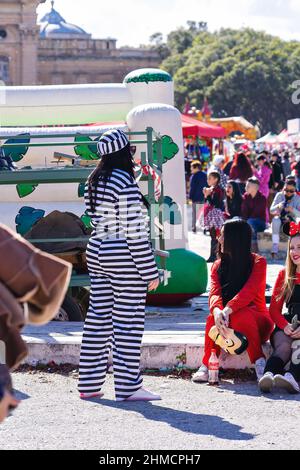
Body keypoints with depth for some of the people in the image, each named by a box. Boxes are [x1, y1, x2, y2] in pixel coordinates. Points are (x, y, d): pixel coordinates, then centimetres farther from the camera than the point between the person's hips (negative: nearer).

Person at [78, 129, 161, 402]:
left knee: (98, 318, 11)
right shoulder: (125, 184, -16)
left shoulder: (94, 182, 9)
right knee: (128, 321, -3)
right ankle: (128, 386, 0)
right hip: (124, 259, -8)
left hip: (97, 254, 8)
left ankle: (89, 384, 15)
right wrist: (150, 271, -13)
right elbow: (135, 231, -17)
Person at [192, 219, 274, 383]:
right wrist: (217, 311, -34)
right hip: (230, 325, 3)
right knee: (214, 317, -30)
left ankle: (260, 363, -26)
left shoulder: (257, 263, -4)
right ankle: (207, 366, -31)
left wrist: (227, 310, -39)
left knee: (242, 315, -37)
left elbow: (249, 292, -21)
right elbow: (214, 293, -9)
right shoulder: (218, 266, 9)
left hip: (257, 322, -3)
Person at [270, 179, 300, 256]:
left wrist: (293, 210, -32)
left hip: (291, 221, -1)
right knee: (275, 220, -36)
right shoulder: (279, 195, -3)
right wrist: (278, 206, -28)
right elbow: (271, 211, -6)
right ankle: (275, 246, -36)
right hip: (280, 219, 1)